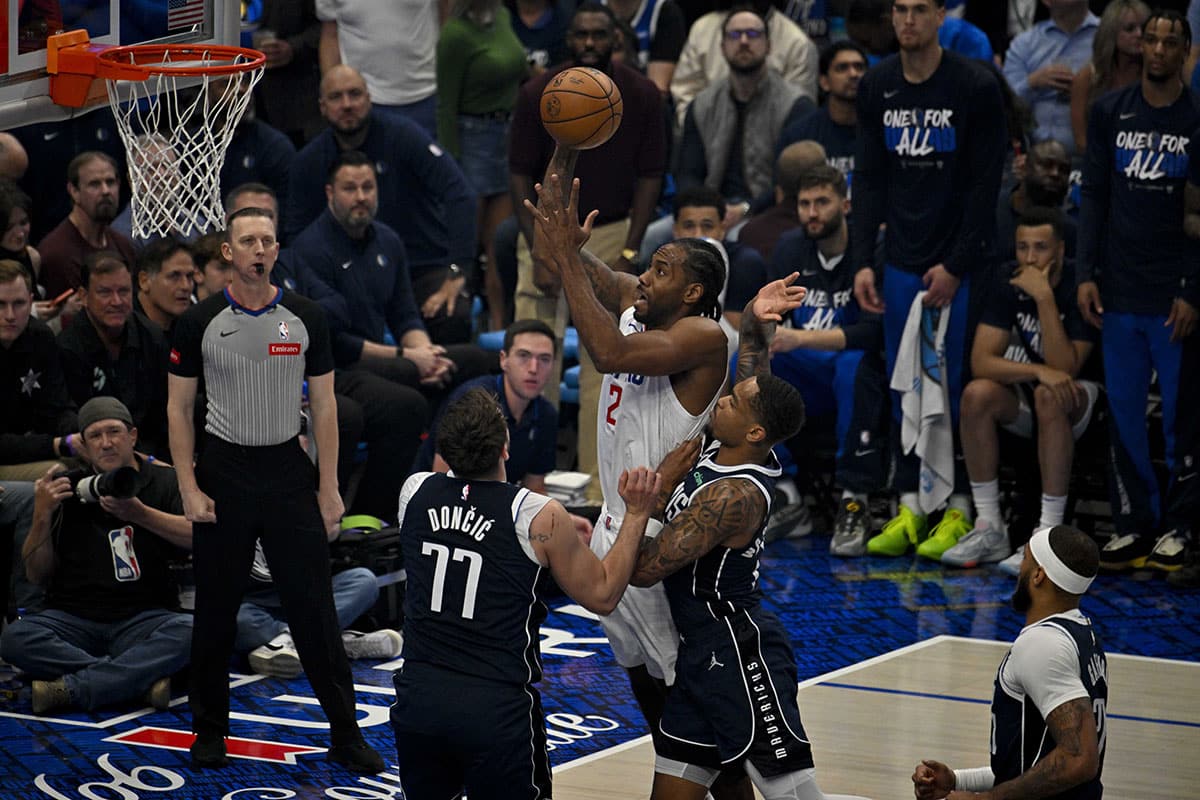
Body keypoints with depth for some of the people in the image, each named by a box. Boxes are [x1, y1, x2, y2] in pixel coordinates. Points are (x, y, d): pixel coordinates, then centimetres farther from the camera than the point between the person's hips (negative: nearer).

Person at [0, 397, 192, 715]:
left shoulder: (163, 482, 6)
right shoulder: (69, 490, 9)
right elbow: (38, 575, 9)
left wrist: (141, 514, -24)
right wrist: (42, 516, -7)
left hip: (143, 618, -1)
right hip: (74, 618, 1)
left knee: (189, 630, -35)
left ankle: (69, 688, -31)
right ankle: (144, 679, -29)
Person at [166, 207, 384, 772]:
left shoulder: (305, 319, 0)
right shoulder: (200, 322, -3)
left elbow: (323, 407, 4)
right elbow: (178, 408, 1)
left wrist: (329, 490, 0)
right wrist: (189, 489, -6)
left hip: (288, 471, 1)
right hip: (224, 473, 0)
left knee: (314, 609, -1)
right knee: (216, 611, 7)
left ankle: (344, 734, 6)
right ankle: (210, 730, 21)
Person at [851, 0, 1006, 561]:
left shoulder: (975, 88, -9)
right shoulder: (877, 88, 5)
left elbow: (985, 185, -9)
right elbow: (869, 180, 8)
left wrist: (956, 266, -12)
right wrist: (863, 261, 0)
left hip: (960, 265, -4)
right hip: (902, 263, 4)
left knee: (958, 386, -2)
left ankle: (959, 509, 8)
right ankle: (910, 508, 13)